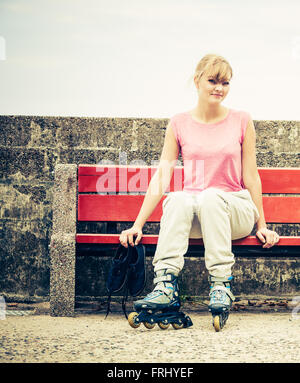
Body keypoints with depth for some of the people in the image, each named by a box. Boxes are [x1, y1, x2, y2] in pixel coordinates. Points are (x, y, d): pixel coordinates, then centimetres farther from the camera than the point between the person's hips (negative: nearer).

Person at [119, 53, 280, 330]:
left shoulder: (242, 121, 5)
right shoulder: (179, 124, 6)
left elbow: (251, 176, 7)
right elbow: (161, 176, 1)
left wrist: (261, 225, 4)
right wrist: (138, 224, -7)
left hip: (234, 209, -1)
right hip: (190, 216, 1)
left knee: (211, 196, -35)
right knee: (179, 199, -34)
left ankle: (221, 285, -36)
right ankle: (166, 285, -42)